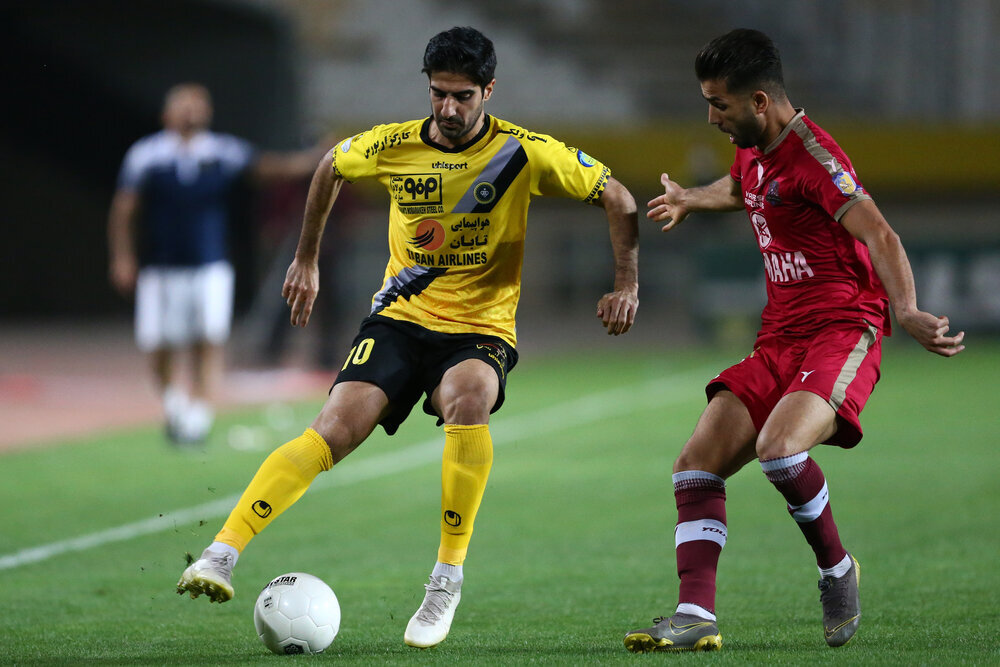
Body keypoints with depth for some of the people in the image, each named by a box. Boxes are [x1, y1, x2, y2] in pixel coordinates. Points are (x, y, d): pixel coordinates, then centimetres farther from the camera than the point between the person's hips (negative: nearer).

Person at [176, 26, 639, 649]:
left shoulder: (524, 153, -11)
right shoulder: (392, 147, -4)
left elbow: (617, 198, 0)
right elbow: (331, 168, 19)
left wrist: (627, 284, -8)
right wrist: (307, 260, 23)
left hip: (481, 330, -2)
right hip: (399, 318, 2)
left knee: (466, 401, -37)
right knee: (335, 429, -22)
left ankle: (448, 579, -25)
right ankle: (222, 554, -24)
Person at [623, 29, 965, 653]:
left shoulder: (813, 155, -16)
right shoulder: (753, 154, 13)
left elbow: (880, 236, -27)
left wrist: (906, 311, -42)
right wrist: (690, 200, 58)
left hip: (842, 332, -9)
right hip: (779, 339, 9)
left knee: (779, 447, -31)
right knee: (697, 464, -6)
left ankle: (837, 569, -6)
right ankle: (697, 614, -9)